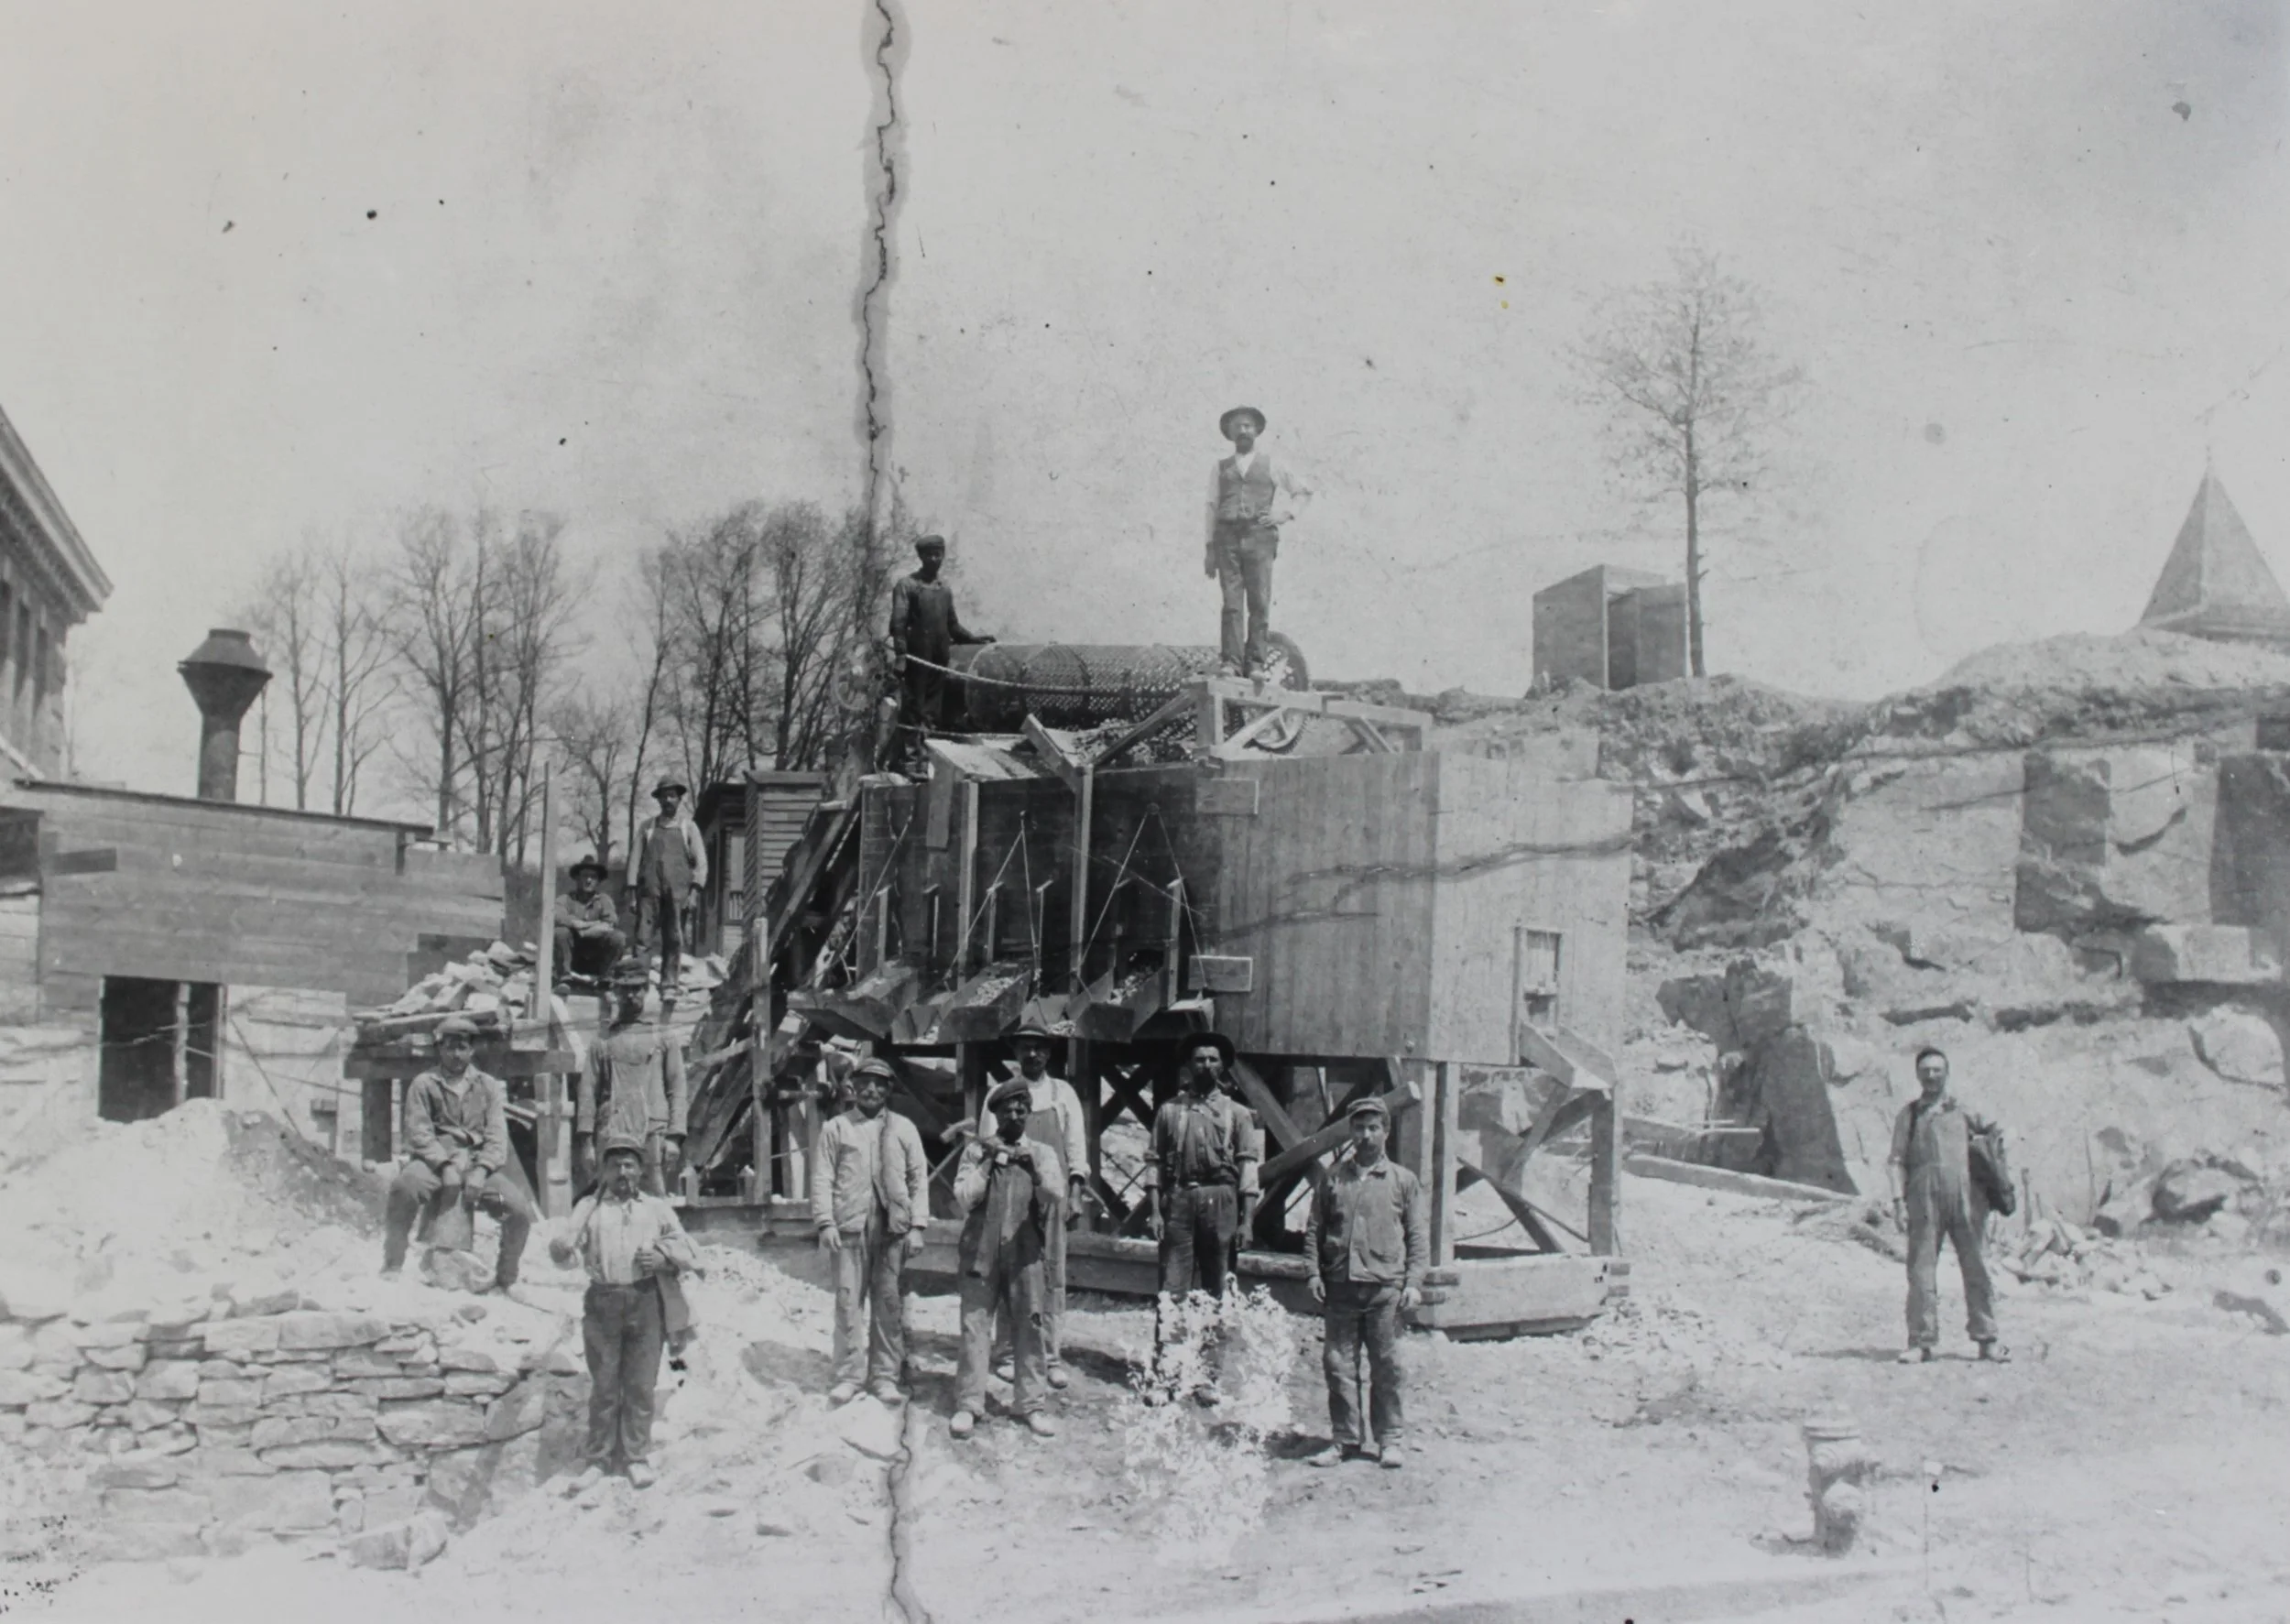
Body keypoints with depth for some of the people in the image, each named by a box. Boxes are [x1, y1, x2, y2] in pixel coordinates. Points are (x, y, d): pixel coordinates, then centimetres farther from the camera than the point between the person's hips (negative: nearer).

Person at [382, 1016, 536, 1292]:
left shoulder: (489, 1086, 16)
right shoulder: (423, 1085, 11)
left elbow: (497, 1137, 6)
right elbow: (419, 1133, -1)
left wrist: (480, 1170, -13)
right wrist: (445, 1165, -17)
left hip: (478, 1163, 2)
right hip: (435, 1159, -2)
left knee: (521, 1210, -20)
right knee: (404, 1186, -37)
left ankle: (505, 1281, 4)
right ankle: (392, 1268, -21)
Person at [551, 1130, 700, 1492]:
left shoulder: (657, 1208, 16)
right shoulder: (589, 1206, 14)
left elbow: (686, 1252, 14)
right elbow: (568, 1243, 2)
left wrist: (664, 1258, -6)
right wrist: (561, 1249, -21)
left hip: (645, 1299, 0)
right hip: (602, 1300, 0)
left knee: (641, 1384, 0)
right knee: (603, 1385, 2)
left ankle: (637, 1458, 8)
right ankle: (599, 1460, 10)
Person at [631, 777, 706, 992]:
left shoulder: (688, 827, 11)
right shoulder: (646, 827, 13)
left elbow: (701, 863, 6)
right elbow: (635, 859, 10)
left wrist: (694, 892, -6)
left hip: (677, 891, 0)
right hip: (649, 889, 0)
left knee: (674, 940, -2)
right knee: (643, 938, -9)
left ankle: (669, 985, 2)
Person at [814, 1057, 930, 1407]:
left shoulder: (904, 1128, 12)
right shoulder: (836, 1128, 9)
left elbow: (919, 1179, 9)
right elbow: (823, 1179, 4)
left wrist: (917, 1226, 0)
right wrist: (825, 1222, -7)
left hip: (893, 1228, 1)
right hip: (850, 1226, -1)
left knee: (890, 1302, 3)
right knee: (848, 1301, 0)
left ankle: (885, 1375, 11)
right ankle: (849, 1375, 9)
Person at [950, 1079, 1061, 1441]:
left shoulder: (1042, 1153, 10)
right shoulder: (976, 1151, 6)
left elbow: (1053, 1197, -4)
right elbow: (964, 1197, -4)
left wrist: (1032, 1166, -16)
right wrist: (988, 1163, -10)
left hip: (1025, 1252, 1)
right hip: (981, 1250, -1)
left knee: (1029, 1326, 2)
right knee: (975, 1326, -1)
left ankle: (1029, 1404, 11)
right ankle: (968, 1405, 5)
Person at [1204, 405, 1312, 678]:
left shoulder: (1270, 466, 15)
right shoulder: (1221, 467, 17)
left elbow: (1304, 492, 23)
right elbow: (1212, 508, 13)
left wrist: (1285, 514, 6)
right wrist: (1210, 549, 7)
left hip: (1259, 536, 0)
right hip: (1228, 536, 0)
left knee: (1260, 603, -8)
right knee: (1231, 602, -8)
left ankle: (1255, 663, -8)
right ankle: (1231, 662, -11)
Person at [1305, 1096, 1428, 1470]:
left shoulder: (1404, 1181, 6)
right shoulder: (1333, 1178, 10)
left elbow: (1418, 1235, 5)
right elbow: (1314, 1229, 13)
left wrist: (1413, 1282, -3)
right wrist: (1314, 1273, 3)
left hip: (1385, 1287, -2)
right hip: (1340, 1286, 2)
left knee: (1387, 1365, 1)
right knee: (1339, 1364, 4)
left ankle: (1389, 1440, 12)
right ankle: (1345, 1439, 13)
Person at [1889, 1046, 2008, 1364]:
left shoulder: (1962, 1109, 17)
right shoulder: (1908, 1115, 16)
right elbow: (1897, 1159, 11)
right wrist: (1898, 1198, 0)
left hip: (1965, 1193, 0)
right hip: (1924, 1195, 0)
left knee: (1976, 1266, 0)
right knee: (1921, 1269, -3)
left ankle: (1987, 1339, 7)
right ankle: (1923, 1342, 2)